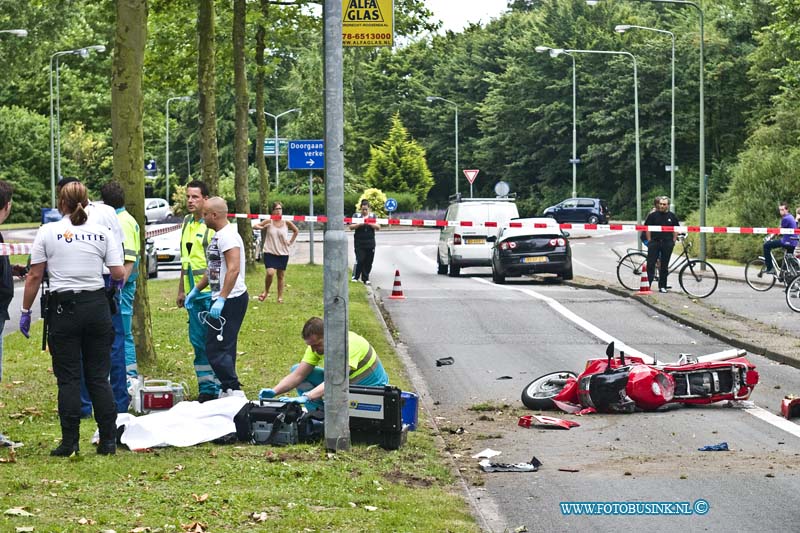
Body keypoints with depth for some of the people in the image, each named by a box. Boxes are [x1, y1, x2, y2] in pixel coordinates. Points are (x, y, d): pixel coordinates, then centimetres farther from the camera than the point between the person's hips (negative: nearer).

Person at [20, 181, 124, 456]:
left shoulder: (48, 232, -2)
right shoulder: (102, 232, 2)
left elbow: (34, 276, -3)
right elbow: (119, 274, -2)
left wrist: (25, 311, 5)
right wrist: (118, 282, 21)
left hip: (63, 308, -2)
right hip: (97, 306, 2)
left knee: (68, 379, 2)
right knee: (99, 377, 8)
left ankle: (70, 442, 0)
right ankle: (108, 441, 7)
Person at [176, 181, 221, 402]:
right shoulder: (187, 222, 15)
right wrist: (181, 290, 22)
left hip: (211, 292, -8)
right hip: (193, 293, 8)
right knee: (198, 341, 9)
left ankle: (216, 389, 0)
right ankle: (205, 388, 16)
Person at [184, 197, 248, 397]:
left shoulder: (228, 236, -17)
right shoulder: (217, 236, 17)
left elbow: (233, 269, -26)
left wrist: (221, 300, -30)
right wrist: (196, 290, 25)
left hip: (230, 300, -11)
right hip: (222, 300, 11)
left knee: (217, 348, -12)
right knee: (223, 347, 13)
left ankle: (234, 390, -11)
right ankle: (228, 390, 17)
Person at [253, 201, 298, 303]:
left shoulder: (286, 223, 0)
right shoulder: (269, 222, -4)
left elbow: (296, 231, 16)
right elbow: (255, 226, 0)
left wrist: (291, 242, 5)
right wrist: (262, 227, -20)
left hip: (283, 253, 2)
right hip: (270, 252, -2)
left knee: (281, 276, 7)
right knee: (270, 273, -18)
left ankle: (280, 297, 16)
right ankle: (266, 292, 6)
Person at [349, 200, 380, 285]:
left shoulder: (373, 216, 10)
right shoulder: (356, 216, 4)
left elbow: (378, 227, 1)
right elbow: (351, 227, -4)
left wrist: (371, 224, -17)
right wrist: (359, 224, -20)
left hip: (370, 243, 2)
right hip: (359, 243, -2)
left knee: (368, 262, 3)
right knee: (360, 260, -12)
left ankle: (365, 279, 13)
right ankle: (355, 277, 1)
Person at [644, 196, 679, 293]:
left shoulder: (671, 216, 7)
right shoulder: (652, 215, 2)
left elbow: (676, 229, 13)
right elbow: (647, 228, 4)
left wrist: (673, 241, 5)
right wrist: (649, 241, -1)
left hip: (667, 243, 1)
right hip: (654, 242, -1)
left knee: (664, 266, 6)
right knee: (650, 263, -7)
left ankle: (662, 286, 13)